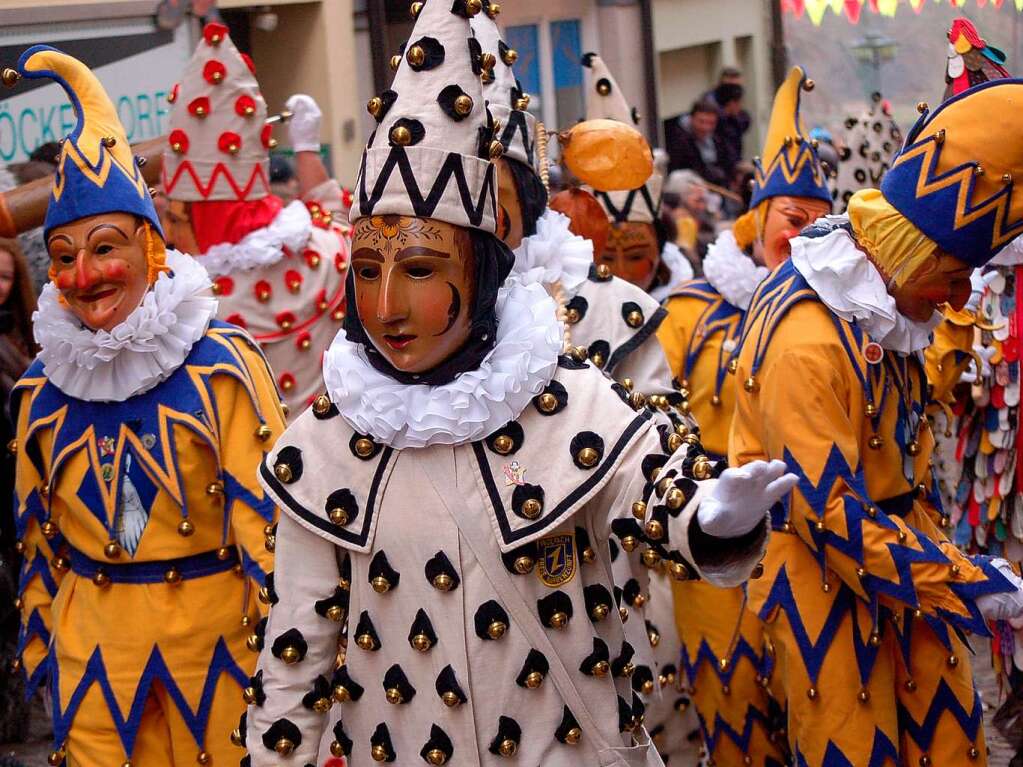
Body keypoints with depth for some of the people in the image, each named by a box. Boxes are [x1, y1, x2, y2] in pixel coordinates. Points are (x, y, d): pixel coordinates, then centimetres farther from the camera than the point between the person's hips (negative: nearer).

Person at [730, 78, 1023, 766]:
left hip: (900, 549, 8)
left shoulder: (886, 302, 3)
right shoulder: (804, 336, -25)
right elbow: (828, 509, -25)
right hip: (825, 573, -8)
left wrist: (938, 545, 9)